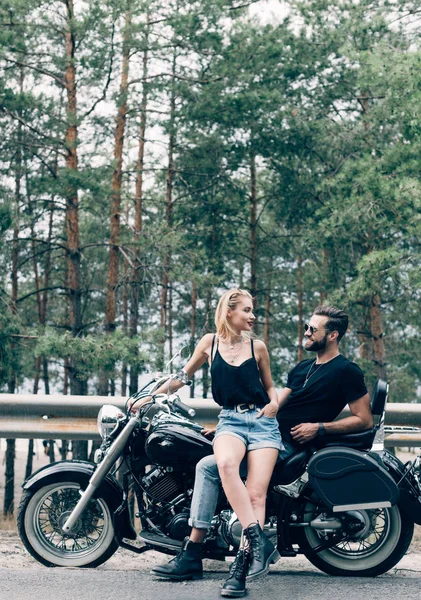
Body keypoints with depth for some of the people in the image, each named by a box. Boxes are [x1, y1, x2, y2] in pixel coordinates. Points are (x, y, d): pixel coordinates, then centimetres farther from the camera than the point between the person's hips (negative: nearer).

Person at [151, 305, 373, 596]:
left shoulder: (347, 372, -3)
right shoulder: (303, 367, 22)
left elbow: (364, 420, -6)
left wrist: (320, 427, -16)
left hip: (288, 443, -9)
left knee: (209, 466, -23)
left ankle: (192, 557, -21)